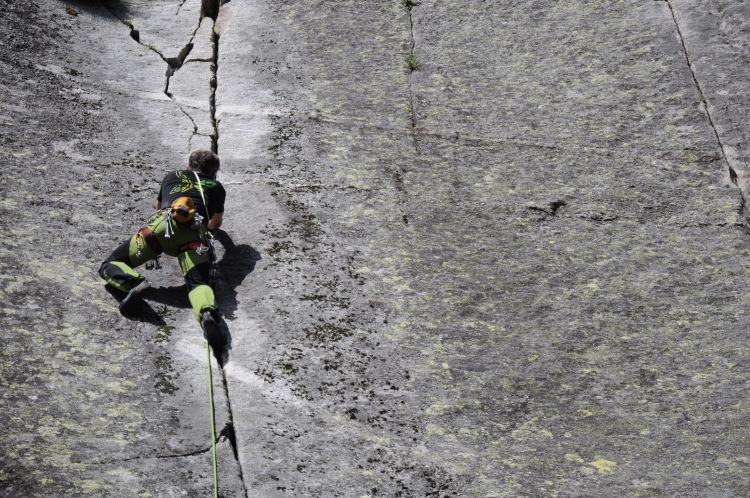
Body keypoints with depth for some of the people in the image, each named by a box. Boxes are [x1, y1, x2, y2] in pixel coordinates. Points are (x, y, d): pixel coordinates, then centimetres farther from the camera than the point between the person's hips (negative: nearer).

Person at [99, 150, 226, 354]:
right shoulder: (217, 186, 33)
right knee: (198, 282, -15)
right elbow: (216, 223, 43)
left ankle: (134, 283, -27)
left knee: (110, 266, 7)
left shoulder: (173, 176, 36)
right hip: (194, 234, 0)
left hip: (163, 224, 0)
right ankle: (207, 314, -50)